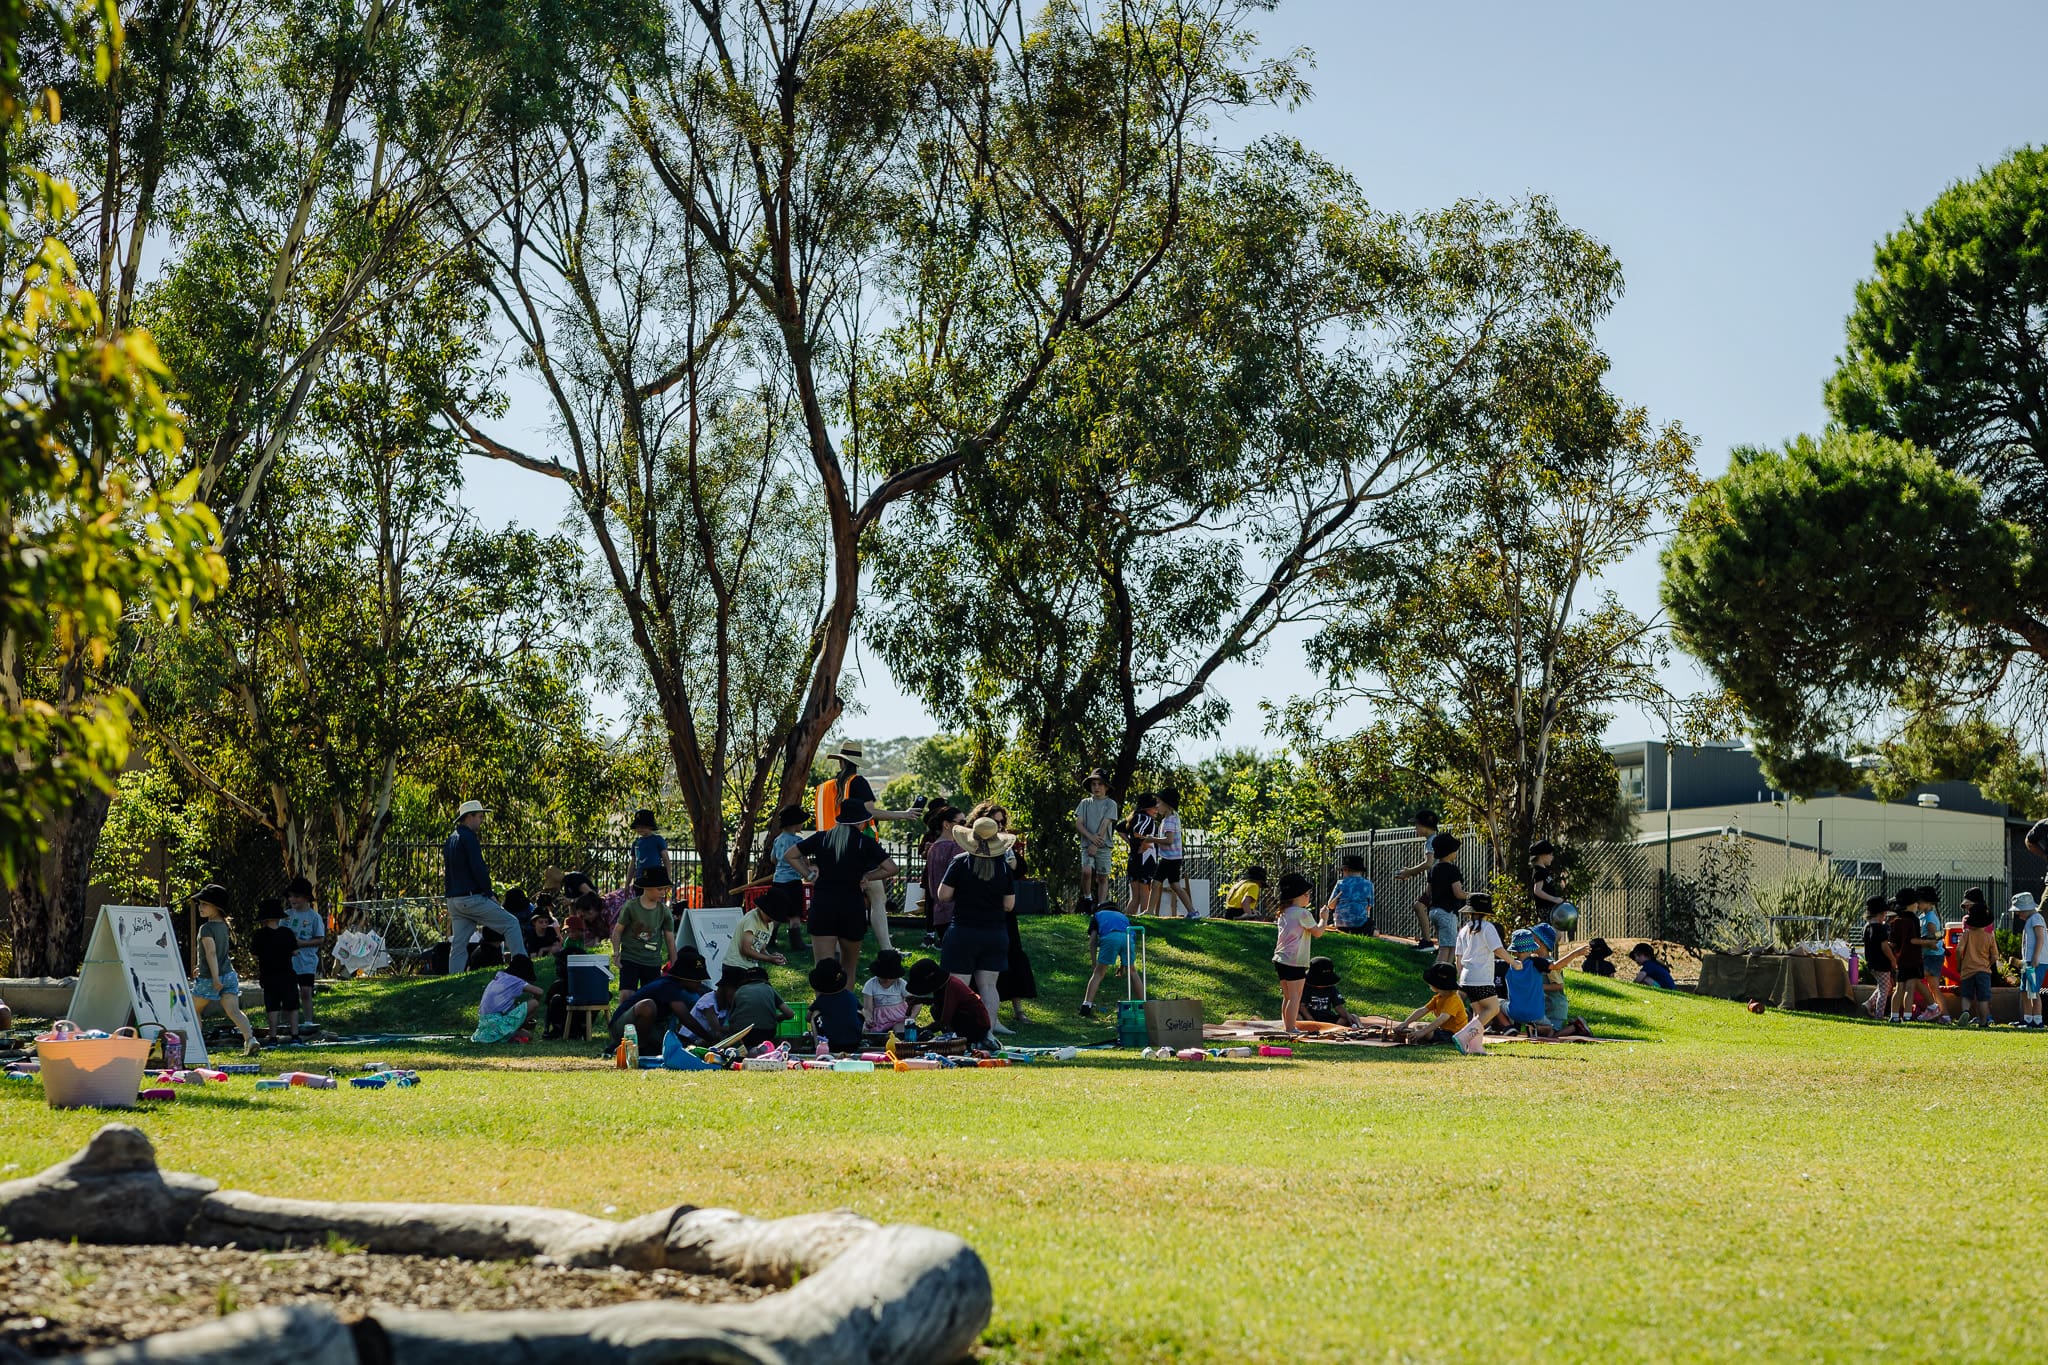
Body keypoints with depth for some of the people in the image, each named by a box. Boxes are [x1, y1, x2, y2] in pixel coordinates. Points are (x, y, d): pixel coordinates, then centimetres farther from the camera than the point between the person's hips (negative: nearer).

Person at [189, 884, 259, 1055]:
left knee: (194, 1009, 16)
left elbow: (211, 952, -25)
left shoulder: (206, 928, -14)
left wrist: (215, 977, -30)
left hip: (209, 978, -6)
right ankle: (250, 1039, -24)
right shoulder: (223, 926, 11)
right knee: (234, 1010, -5)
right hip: (229, 974, 6)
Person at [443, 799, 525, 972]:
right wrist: (489, 893, -9)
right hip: (472, 897, -9)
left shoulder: (451, 839, 20)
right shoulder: (469, 837, -9)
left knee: (458, 945, 8)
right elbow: (478, 868, -17)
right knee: (511, 924, -5)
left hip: (453, 900, 9)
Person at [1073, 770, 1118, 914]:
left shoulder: (1110, 804, 3)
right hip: (1087, 845, 1)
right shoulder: (1085, 803, 11)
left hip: (1103, 846, -1)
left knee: (1102, 877, 1)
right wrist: (1091, 837, -13)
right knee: (1086, 871, -22)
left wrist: (1095, 844, -14)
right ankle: (1087, 898, -3)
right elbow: (1078, 823, 4)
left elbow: (1105, 825, -6)